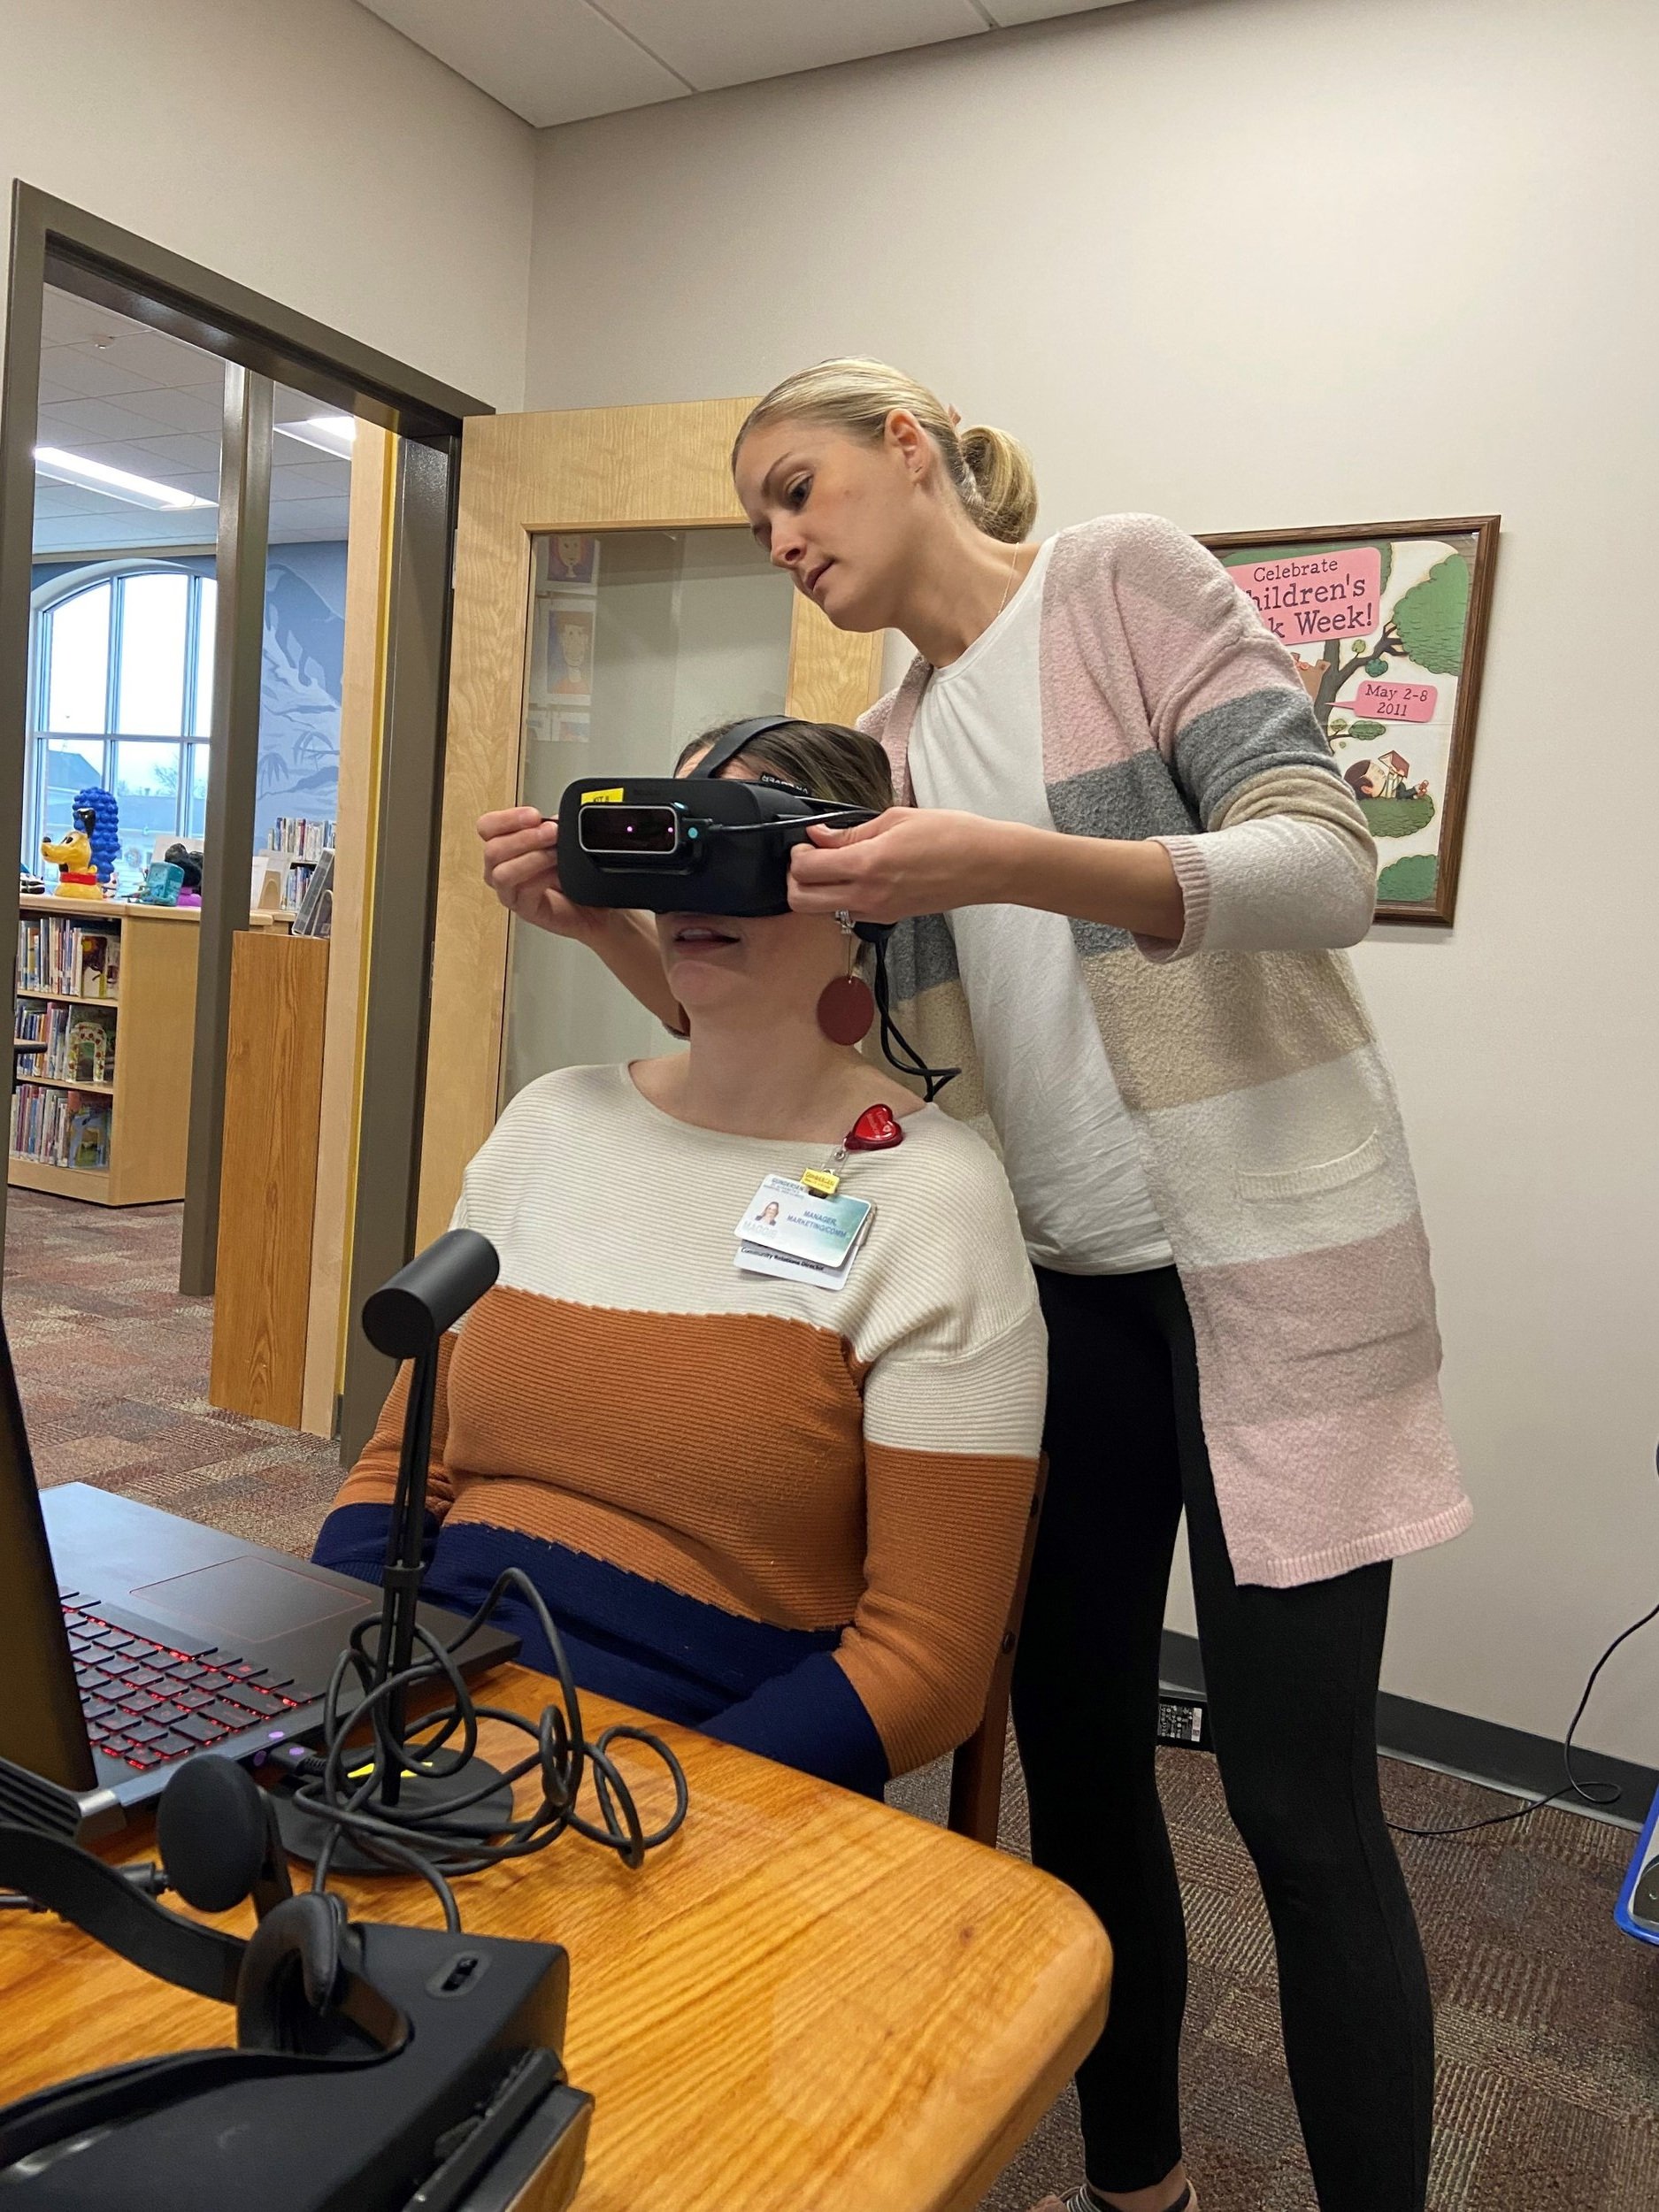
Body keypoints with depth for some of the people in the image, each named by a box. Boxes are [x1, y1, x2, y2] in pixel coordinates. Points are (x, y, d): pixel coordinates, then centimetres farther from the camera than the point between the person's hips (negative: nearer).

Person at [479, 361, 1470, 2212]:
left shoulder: (1125, 574, -4)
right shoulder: (891, 742, 13)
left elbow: (1328, 862, -16)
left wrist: (1015, 862, -30)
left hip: (1266, 1256, -5)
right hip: (1060, 1280, 6)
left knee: (1293, 1789, 0)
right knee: (1073, 1750, 12)